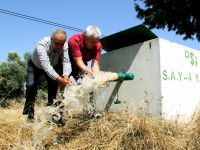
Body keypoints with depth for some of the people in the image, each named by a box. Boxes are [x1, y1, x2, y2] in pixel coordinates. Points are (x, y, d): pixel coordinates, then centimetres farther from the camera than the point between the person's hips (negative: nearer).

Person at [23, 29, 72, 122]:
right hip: (35, 65, -3)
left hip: (53, 66, 3)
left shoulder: (65, 45, -29)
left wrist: (65, 76, -55)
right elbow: (46, 65, -51)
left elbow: (66, 62, -35)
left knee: (54, 85, -11)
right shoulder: (42, 45, -41)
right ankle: (30, 113, -7)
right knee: (31, 86, -18)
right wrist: (59, 79, -62)